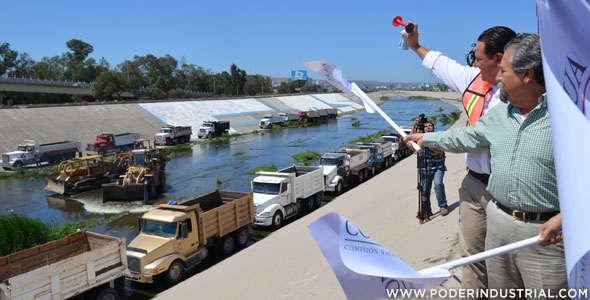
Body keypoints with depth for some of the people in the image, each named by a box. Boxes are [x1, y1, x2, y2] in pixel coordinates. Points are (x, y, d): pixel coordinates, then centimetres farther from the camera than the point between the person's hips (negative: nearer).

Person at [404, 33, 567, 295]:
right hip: (499, 223, 6)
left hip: (546, 233, -6)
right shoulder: (500, 113, 8)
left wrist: (563, 218, -25)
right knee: (499, 291, 20)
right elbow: (466, 138, 21)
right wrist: (426, 138, 28)